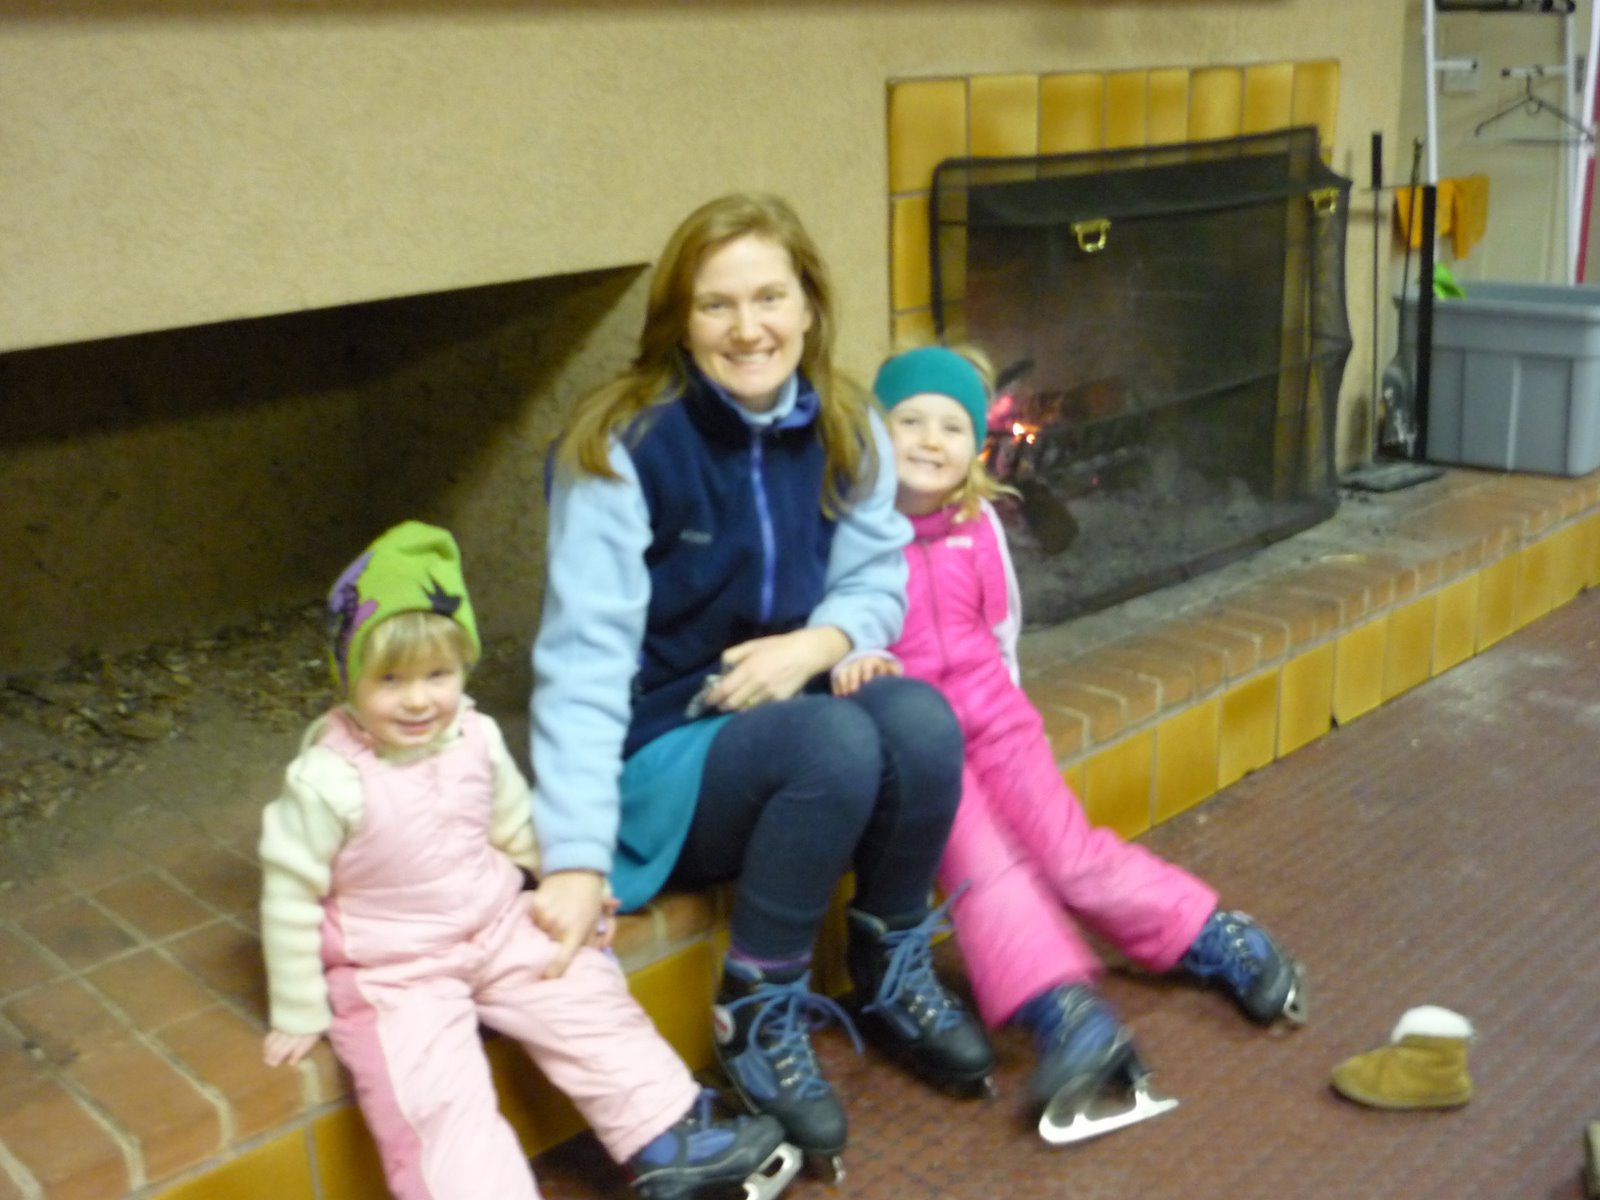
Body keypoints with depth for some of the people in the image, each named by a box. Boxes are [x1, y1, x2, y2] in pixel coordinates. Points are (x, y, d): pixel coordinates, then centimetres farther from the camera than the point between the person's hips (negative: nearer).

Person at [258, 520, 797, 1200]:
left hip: (499, 931, 5)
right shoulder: (327, 780, -21)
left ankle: (669, 1142, 16)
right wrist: (299, 1016, -6)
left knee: (591, 1008, 3)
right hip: (393, 976, -5)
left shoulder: (476, 739, -7)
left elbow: (516, 824, 13)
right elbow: (289, 898, -12)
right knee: (438, 1101, -20)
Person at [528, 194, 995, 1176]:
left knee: (922, 721, -26)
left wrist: (817, 643, -22)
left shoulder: (845, 431, -2)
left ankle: (894, 976, -1)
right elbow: (585, 660, -23)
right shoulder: (623, 447, -19)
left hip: (782, 723, 5)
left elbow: (879, 579, 2)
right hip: (658, 759, -5)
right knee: (837, 742, -33)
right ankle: (759, 1016, -13)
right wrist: (576, 860, -30)